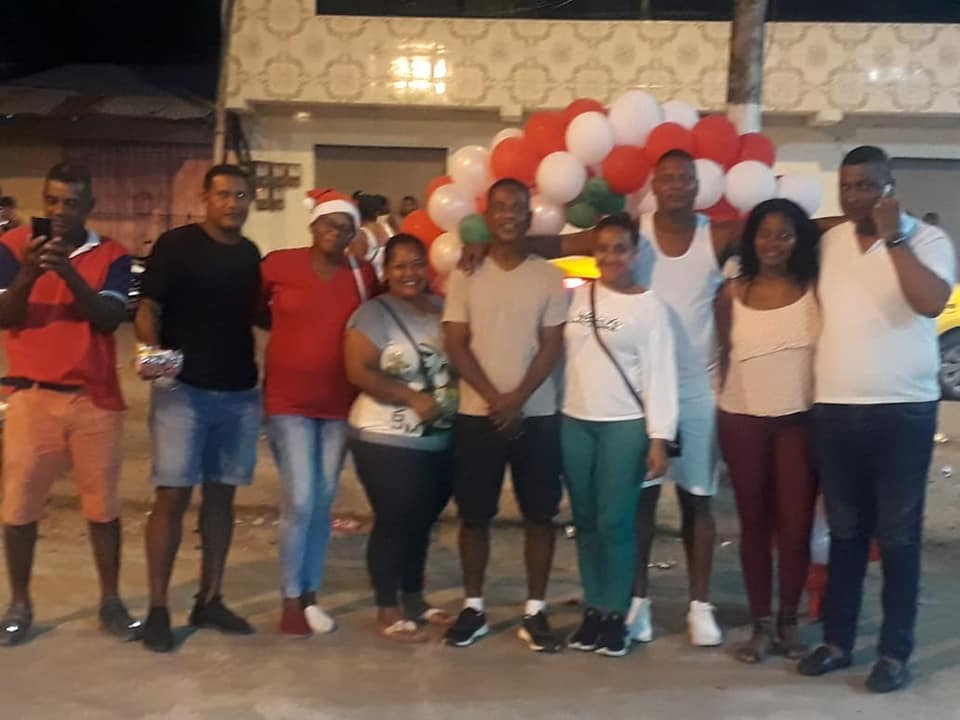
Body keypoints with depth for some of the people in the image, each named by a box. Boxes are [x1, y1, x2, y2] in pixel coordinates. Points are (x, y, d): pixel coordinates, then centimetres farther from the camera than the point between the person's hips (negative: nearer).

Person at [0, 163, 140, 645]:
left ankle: (111, 601, 17)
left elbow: (109, 318, -11)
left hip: (96, 399, 0)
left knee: (103, 504, 6)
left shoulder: (111, 255, 2)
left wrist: (69, 273, -25)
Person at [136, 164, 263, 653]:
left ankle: (209, 600, 19)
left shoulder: (250, 254, 11)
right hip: (183, 390, -5)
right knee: (173, 495, -6)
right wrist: (151, 351, -28)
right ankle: (157, 608, 3)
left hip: (240, 393, 5)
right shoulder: (176, 245, -5)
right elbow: (147, 308, -9)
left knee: (221, 496, 9)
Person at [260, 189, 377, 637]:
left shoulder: (363, 276, -1)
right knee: (300, 501, -8)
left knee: (323, 503, 11)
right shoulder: (278, 265, -7)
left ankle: (311, 596, 24)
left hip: (339, 404, 3)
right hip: (288, 401, -3)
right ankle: (291, 599, 10)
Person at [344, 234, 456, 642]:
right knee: (393, 522, 1)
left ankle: (413, 599, 32)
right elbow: (358, 371, -16)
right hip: (388, 441, -6)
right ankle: (387, 611, 14)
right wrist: (411, 397, -21)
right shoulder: (374, 313, -8)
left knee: (421, 522, 16)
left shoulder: (443, 309, 8)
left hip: (440, 441, 6)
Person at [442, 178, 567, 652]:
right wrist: (494, 399, -13)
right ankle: (473, 608, 18)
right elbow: (456, 345, -2)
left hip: (537, 414, 0)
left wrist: (518, 399, -14)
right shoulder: (466, 275, 3)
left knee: (539, 515, 3)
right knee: (474, 515, 5)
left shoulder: (548, 276, 2)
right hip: (477, 414, 0)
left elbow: (551, 346, -2)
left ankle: (534, 612, 14)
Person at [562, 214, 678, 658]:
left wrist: (659, 439, -11)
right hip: (574, 423, 4)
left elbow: (660, 375, -6)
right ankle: (593, 608, 18)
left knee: (615, 522, -3)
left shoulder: (649, 307, -3)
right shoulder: (577, 296, 8)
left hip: (625, 426, -4)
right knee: (585, 521, 9)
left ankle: (615, 613, 9)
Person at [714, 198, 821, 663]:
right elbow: (724, 355, 8)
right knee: (754, 524, 8)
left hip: (800, 420, -1)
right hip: (743, 420, 1)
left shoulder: (814, 289, 0)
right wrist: (722, 408, 6)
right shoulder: (732, 294, 2)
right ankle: (761, 625, 17)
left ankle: (788, 623, 16)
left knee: (796, 526, 0)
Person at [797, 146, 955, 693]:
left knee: (898, 535, 3)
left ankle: (896, 652, 13)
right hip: (834, 408, 4)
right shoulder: (830, 242, 8)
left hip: (903, 410, -4)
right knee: (845, 531, 12)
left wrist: (893, 236, -23)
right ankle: (837, 641, 22)